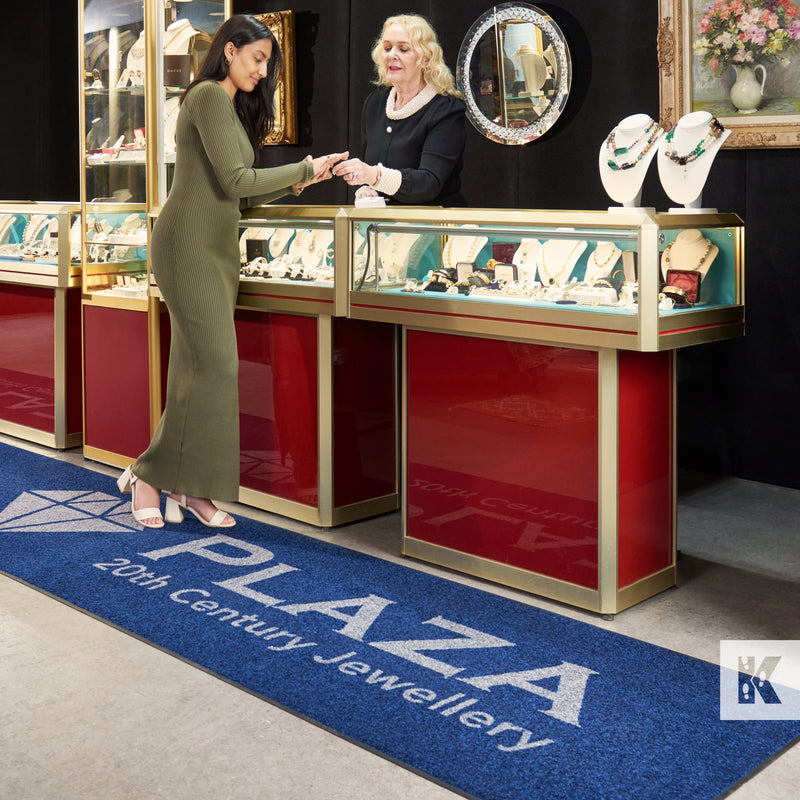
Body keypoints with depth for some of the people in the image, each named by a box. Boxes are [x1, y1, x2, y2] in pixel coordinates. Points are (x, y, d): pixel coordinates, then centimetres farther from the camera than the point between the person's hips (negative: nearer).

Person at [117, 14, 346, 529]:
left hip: (218, 249, 9)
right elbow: (234, 181, -15)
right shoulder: (209, 95, -8)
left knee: (200, 368, 5)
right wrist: (305, 168, -7)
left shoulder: (233, 107, 21)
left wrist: (293, 184, 6)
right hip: (189, 245, -9)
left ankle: (186, 489, 8)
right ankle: (149, 475, -2)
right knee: (213, 365, -12)